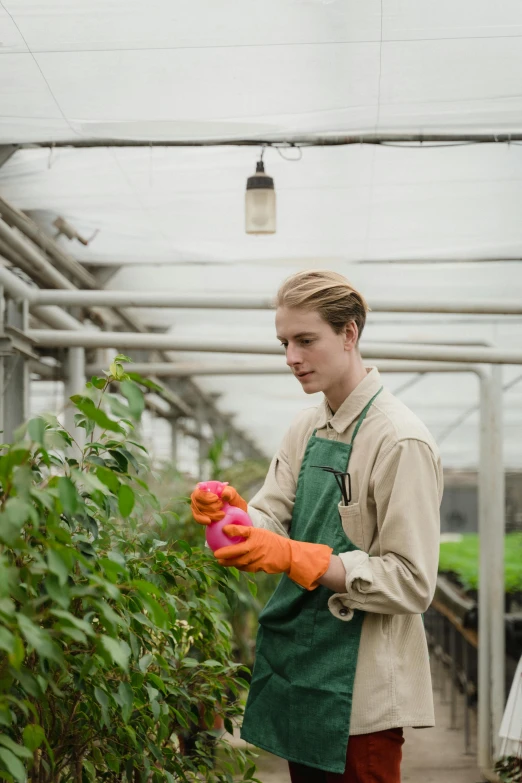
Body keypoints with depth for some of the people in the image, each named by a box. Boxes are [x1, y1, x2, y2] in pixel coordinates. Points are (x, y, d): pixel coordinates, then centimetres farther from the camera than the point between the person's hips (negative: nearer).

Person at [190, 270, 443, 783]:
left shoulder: (400, 441, -15)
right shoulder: (305, 430, 9)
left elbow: (411, 583, -19)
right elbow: (272, 520, 4)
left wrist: (293, 557, -25)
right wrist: (232, 514, -19)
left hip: (359, 688, -7)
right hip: (299, 665, 7)